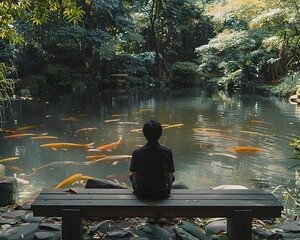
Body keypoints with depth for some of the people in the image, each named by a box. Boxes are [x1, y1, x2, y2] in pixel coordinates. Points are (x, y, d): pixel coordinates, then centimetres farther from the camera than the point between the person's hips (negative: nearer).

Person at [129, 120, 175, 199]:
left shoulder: (137, 152, -11)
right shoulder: (167, 152, -11)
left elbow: (134, 175, -2)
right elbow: (170, 175, -4)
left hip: (142, 193, 0)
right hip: (162, 193, 0)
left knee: (132, 177, 30)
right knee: (172, 177, 29)